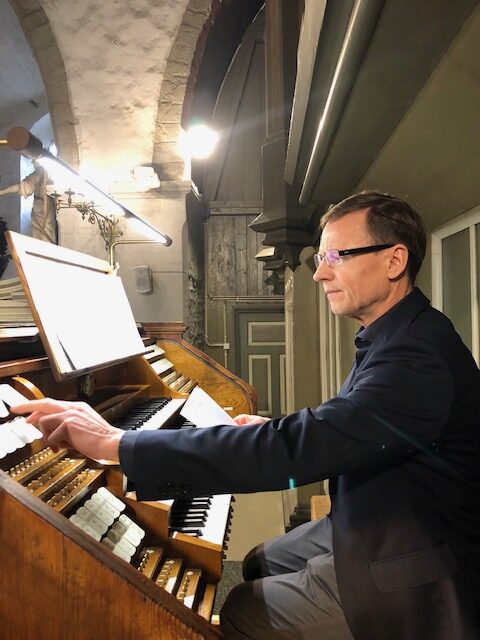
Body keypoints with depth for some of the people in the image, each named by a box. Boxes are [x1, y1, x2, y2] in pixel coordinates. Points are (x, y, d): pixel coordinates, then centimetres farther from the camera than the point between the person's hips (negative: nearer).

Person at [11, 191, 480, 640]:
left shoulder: (420, 354, -30)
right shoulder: (394, 336, 4)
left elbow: (299, 449, -38)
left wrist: (115, 443, -36)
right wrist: (274, 434, 2)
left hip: (408, 574, -9)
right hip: (371, 526, 9)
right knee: (257, 565, 17)